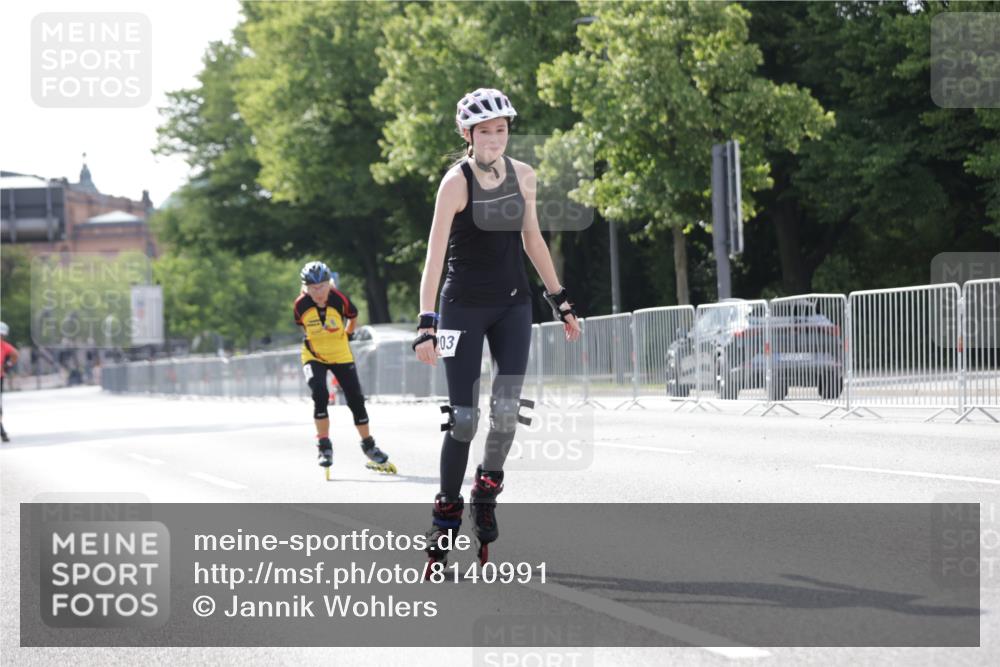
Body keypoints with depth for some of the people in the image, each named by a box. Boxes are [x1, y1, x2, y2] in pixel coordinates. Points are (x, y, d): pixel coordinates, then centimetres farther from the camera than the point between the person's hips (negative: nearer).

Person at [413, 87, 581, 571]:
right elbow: (435, 254, -21)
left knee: (507, 410, -9)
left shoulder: (522, 176, 2)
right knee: (464, 418, -7)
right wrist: (426, 323, -29)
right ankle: (446, 516, 7)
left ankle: (487, 492, 15)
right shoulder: (456, 181, -14)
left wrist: (560, 301, 15)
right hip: (463, 307, -4)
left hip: (512, 305, 4)